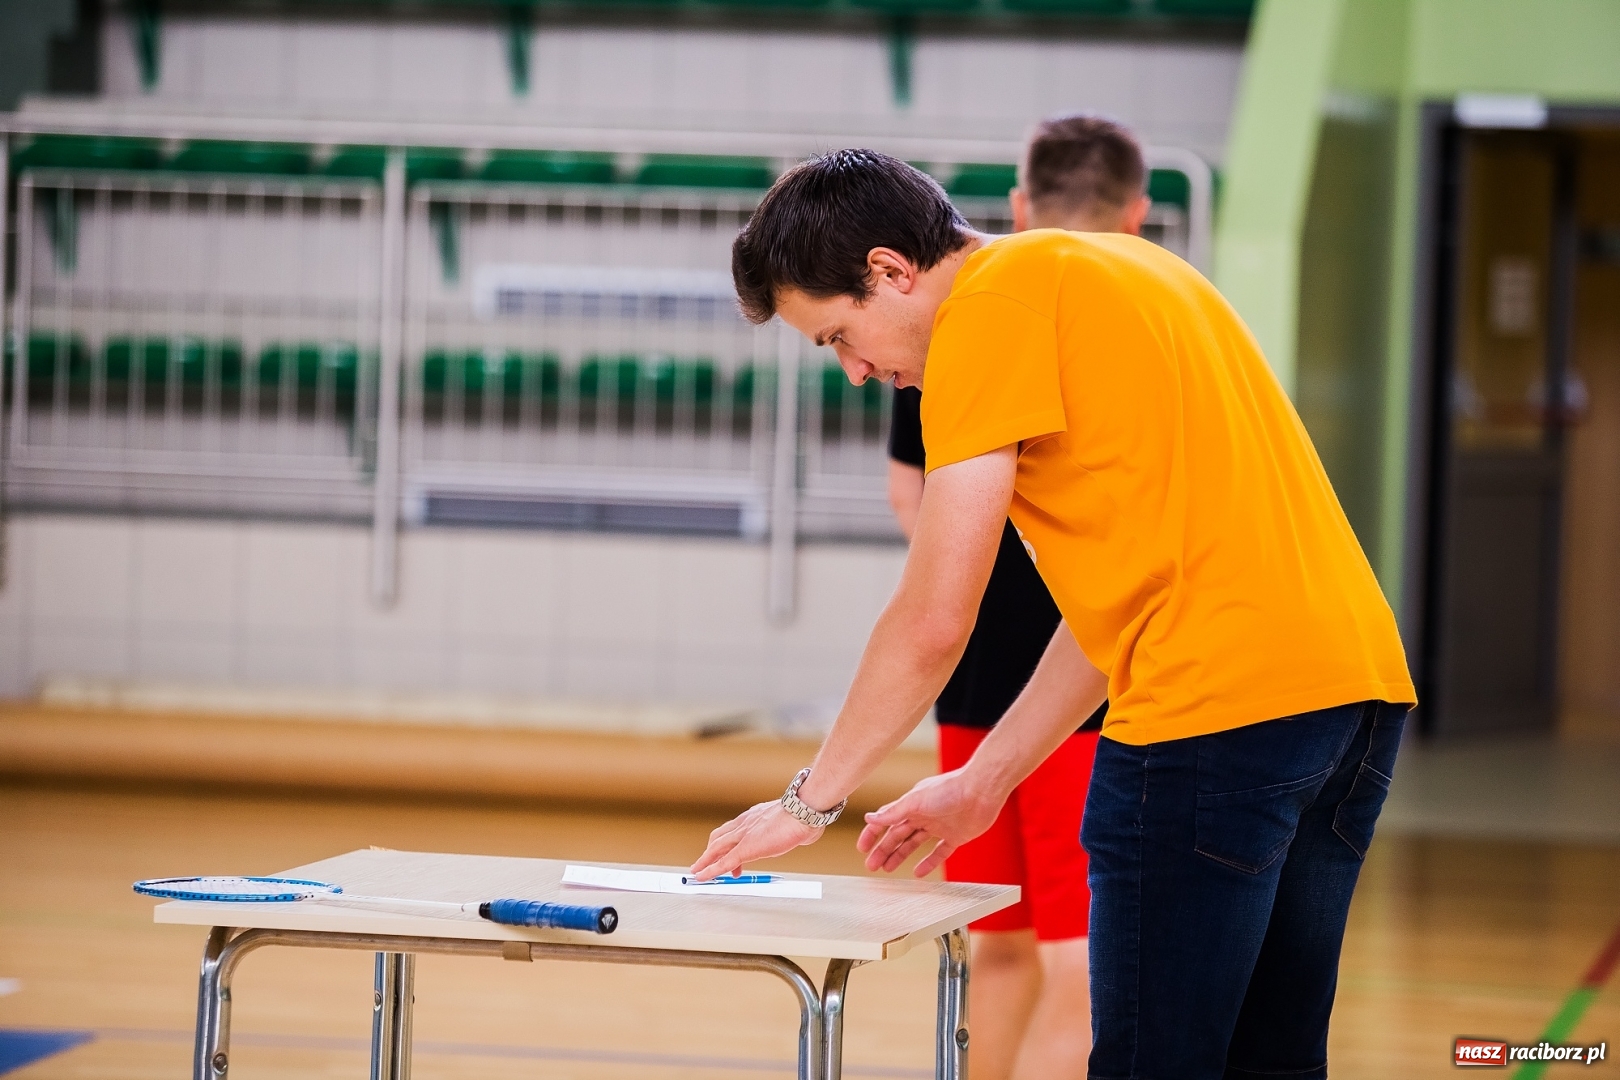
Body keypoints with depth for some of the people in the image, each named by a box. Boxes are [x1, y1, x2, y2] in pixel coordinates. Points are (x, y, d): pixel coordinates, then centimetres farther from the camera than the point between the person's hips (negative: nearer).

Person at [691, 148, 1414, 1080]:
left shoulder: (991, 306, -5)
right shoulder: (1110, 271, 23)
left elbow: (933, 625, -7)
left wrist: (809, 801, 5)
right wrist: (984, 782, 23)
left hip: (1217, 710, -10)